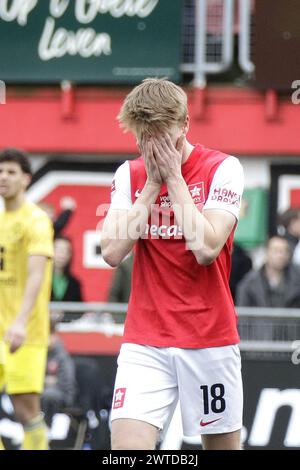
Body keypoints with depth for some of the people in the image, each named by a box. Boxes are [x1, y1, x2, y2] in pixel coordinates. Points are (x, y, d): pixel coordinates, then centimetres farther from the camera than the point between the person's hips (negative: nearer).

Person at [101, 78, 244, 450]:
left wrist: (173, 177, -12)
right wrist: (153, 183, -6)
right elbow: (112, 252, -5)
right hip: (144, 341, 2)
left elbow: (206, 248, -16)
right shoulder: (129, 175, 7)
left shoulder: (223, 169, -4)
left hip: (210, 338, -2)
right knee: (126, 444, -15)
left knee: (222, 444, 5)